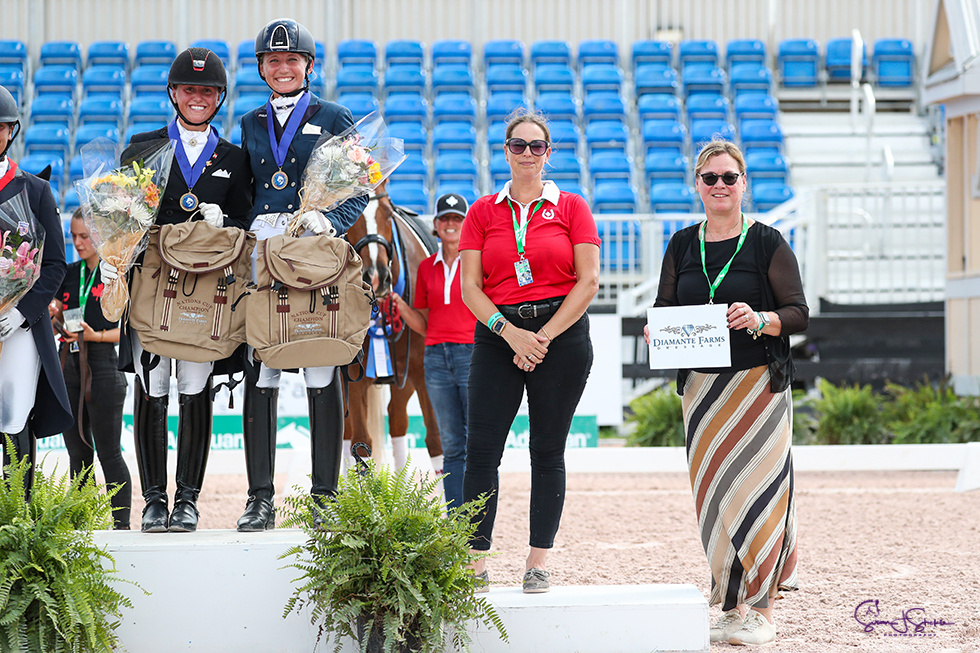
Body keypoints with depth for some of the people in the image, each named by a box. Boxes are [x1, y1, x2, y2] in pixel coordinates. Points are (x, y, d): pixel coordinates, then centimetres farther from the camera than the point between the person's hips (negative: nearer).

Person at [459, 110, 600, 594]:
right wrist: (510, 332, -11)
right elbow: (470, 287, 3)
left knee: (548, 452, 1)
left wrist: (544, 337, -8)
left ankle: (538, 564, 7)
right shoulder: (483, 212, 10)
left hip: (561, 334, -1)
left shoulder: (571, 208, 5)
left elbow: (588, 281, -1)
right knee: (481, 449, -6)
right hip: (497, 334, 1)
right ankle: (475, 563, -4)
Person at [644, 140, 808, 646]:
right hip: (702, 385, 4)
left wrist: (759, 320, -21)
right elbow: (665, 311, 16)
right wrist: (657, 331, -7)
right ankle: (733, 603, 9)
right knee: (713, 494, 2)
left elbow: (799, 313, -2)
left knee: (755, 488, -8)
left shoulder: (766, 243, 0)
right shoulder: (682, 246, 11)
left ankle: (761, 610, -5)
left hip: (758, 382, -4)